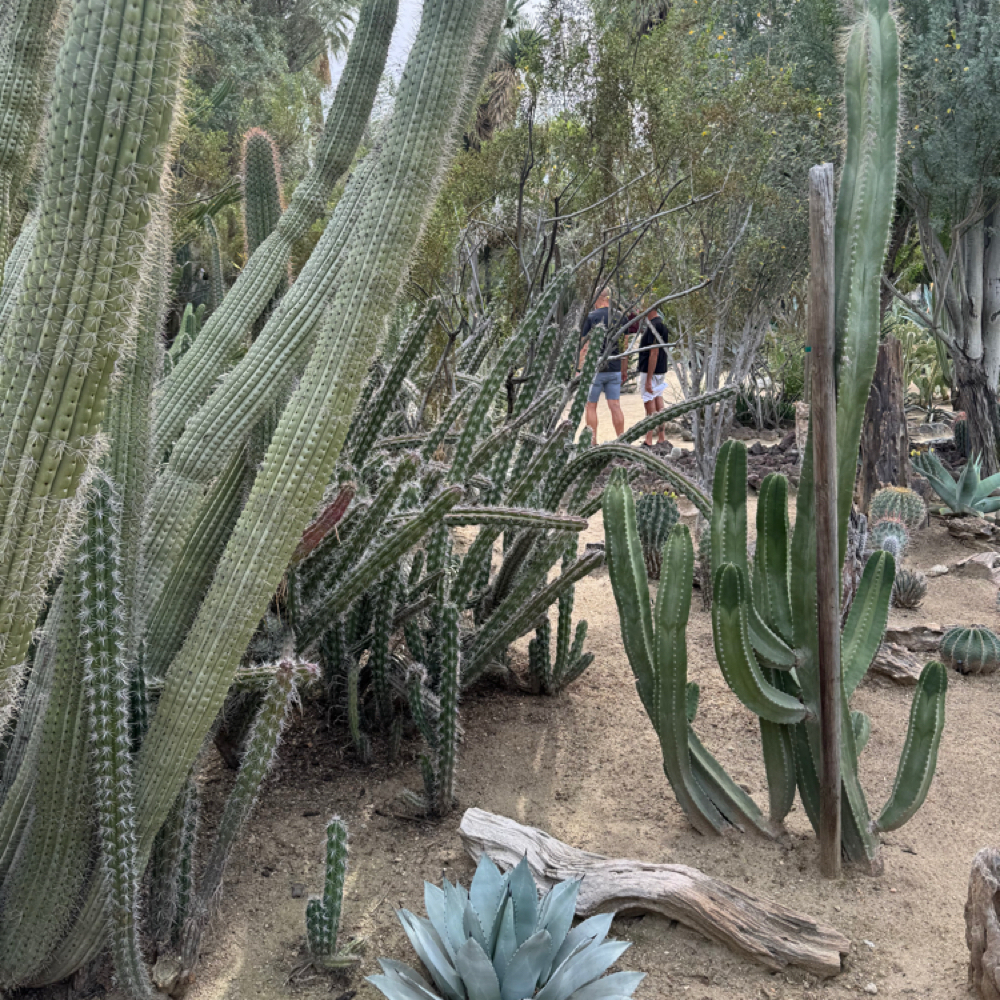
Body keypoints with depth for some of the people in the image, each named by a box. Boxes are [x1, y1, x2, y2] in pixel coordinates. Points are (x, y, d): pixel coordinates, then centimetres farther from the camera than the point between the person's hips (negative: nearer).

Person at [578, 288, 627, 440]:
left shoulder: (590, 317, -7)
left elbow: (585, 347, -9)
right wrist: (624, 370, 17)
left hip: (594, 369, -4)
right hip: (615, 369, 4)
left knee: (591, 406, 5)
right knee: (615, 406, 6)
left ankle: (593, 443, 5)